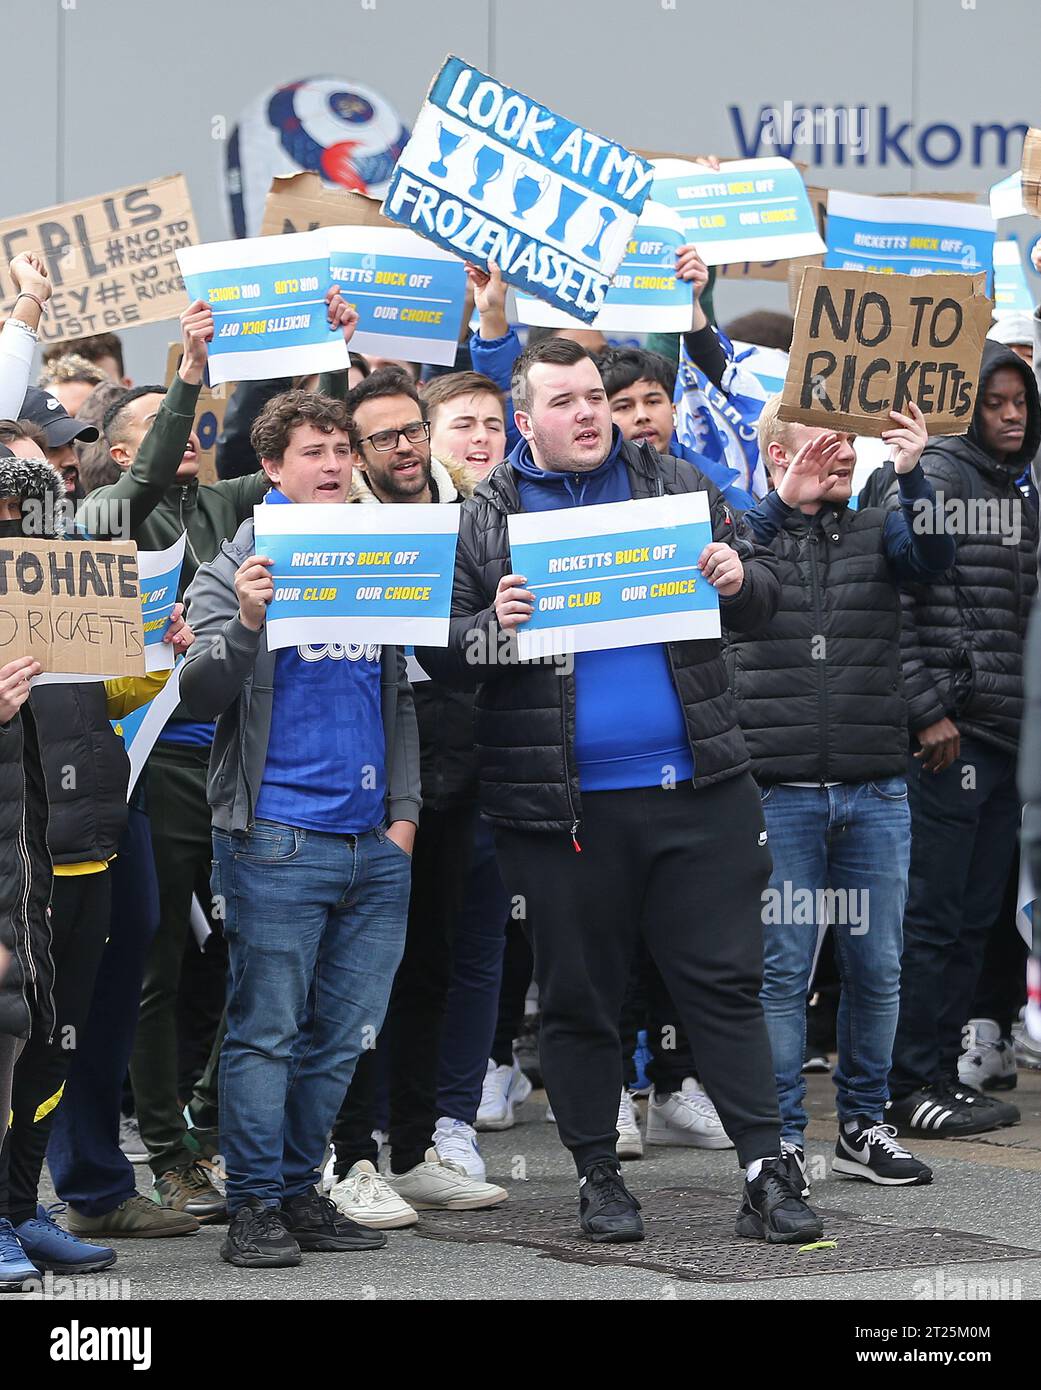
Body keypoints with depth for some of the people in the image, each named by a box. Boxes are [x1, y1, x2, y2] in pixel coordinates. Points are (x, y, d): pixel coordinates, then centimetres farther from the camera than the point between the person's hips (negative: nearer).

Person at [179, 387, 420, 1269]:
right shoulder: (237, 568, 0)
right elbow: (200, 697, -7)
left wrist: (404, 813, 10)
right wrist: (246, 626, -25)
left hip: (375, 845, 5)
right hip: (277, 838, -5)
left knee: (341, 1034, 7)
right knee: (267, 1029, -4)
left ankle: (299, 1190, 16)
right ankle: (255, 1205, 1)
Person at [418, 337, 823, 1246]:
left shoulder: (675, 486, 8)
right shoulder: (484, 518, 3)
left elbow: (763, 590, 13)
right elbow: (438, 652, 1)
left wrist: (738, 579, -9)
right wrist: (491, 626, -19)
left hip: (698, 791, 1)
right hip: (559, 803, -1)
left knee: (725, 980, 2)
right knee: (580, 997, 7)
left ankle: (765, 1171, 5)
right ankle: (598, 1176, 19)